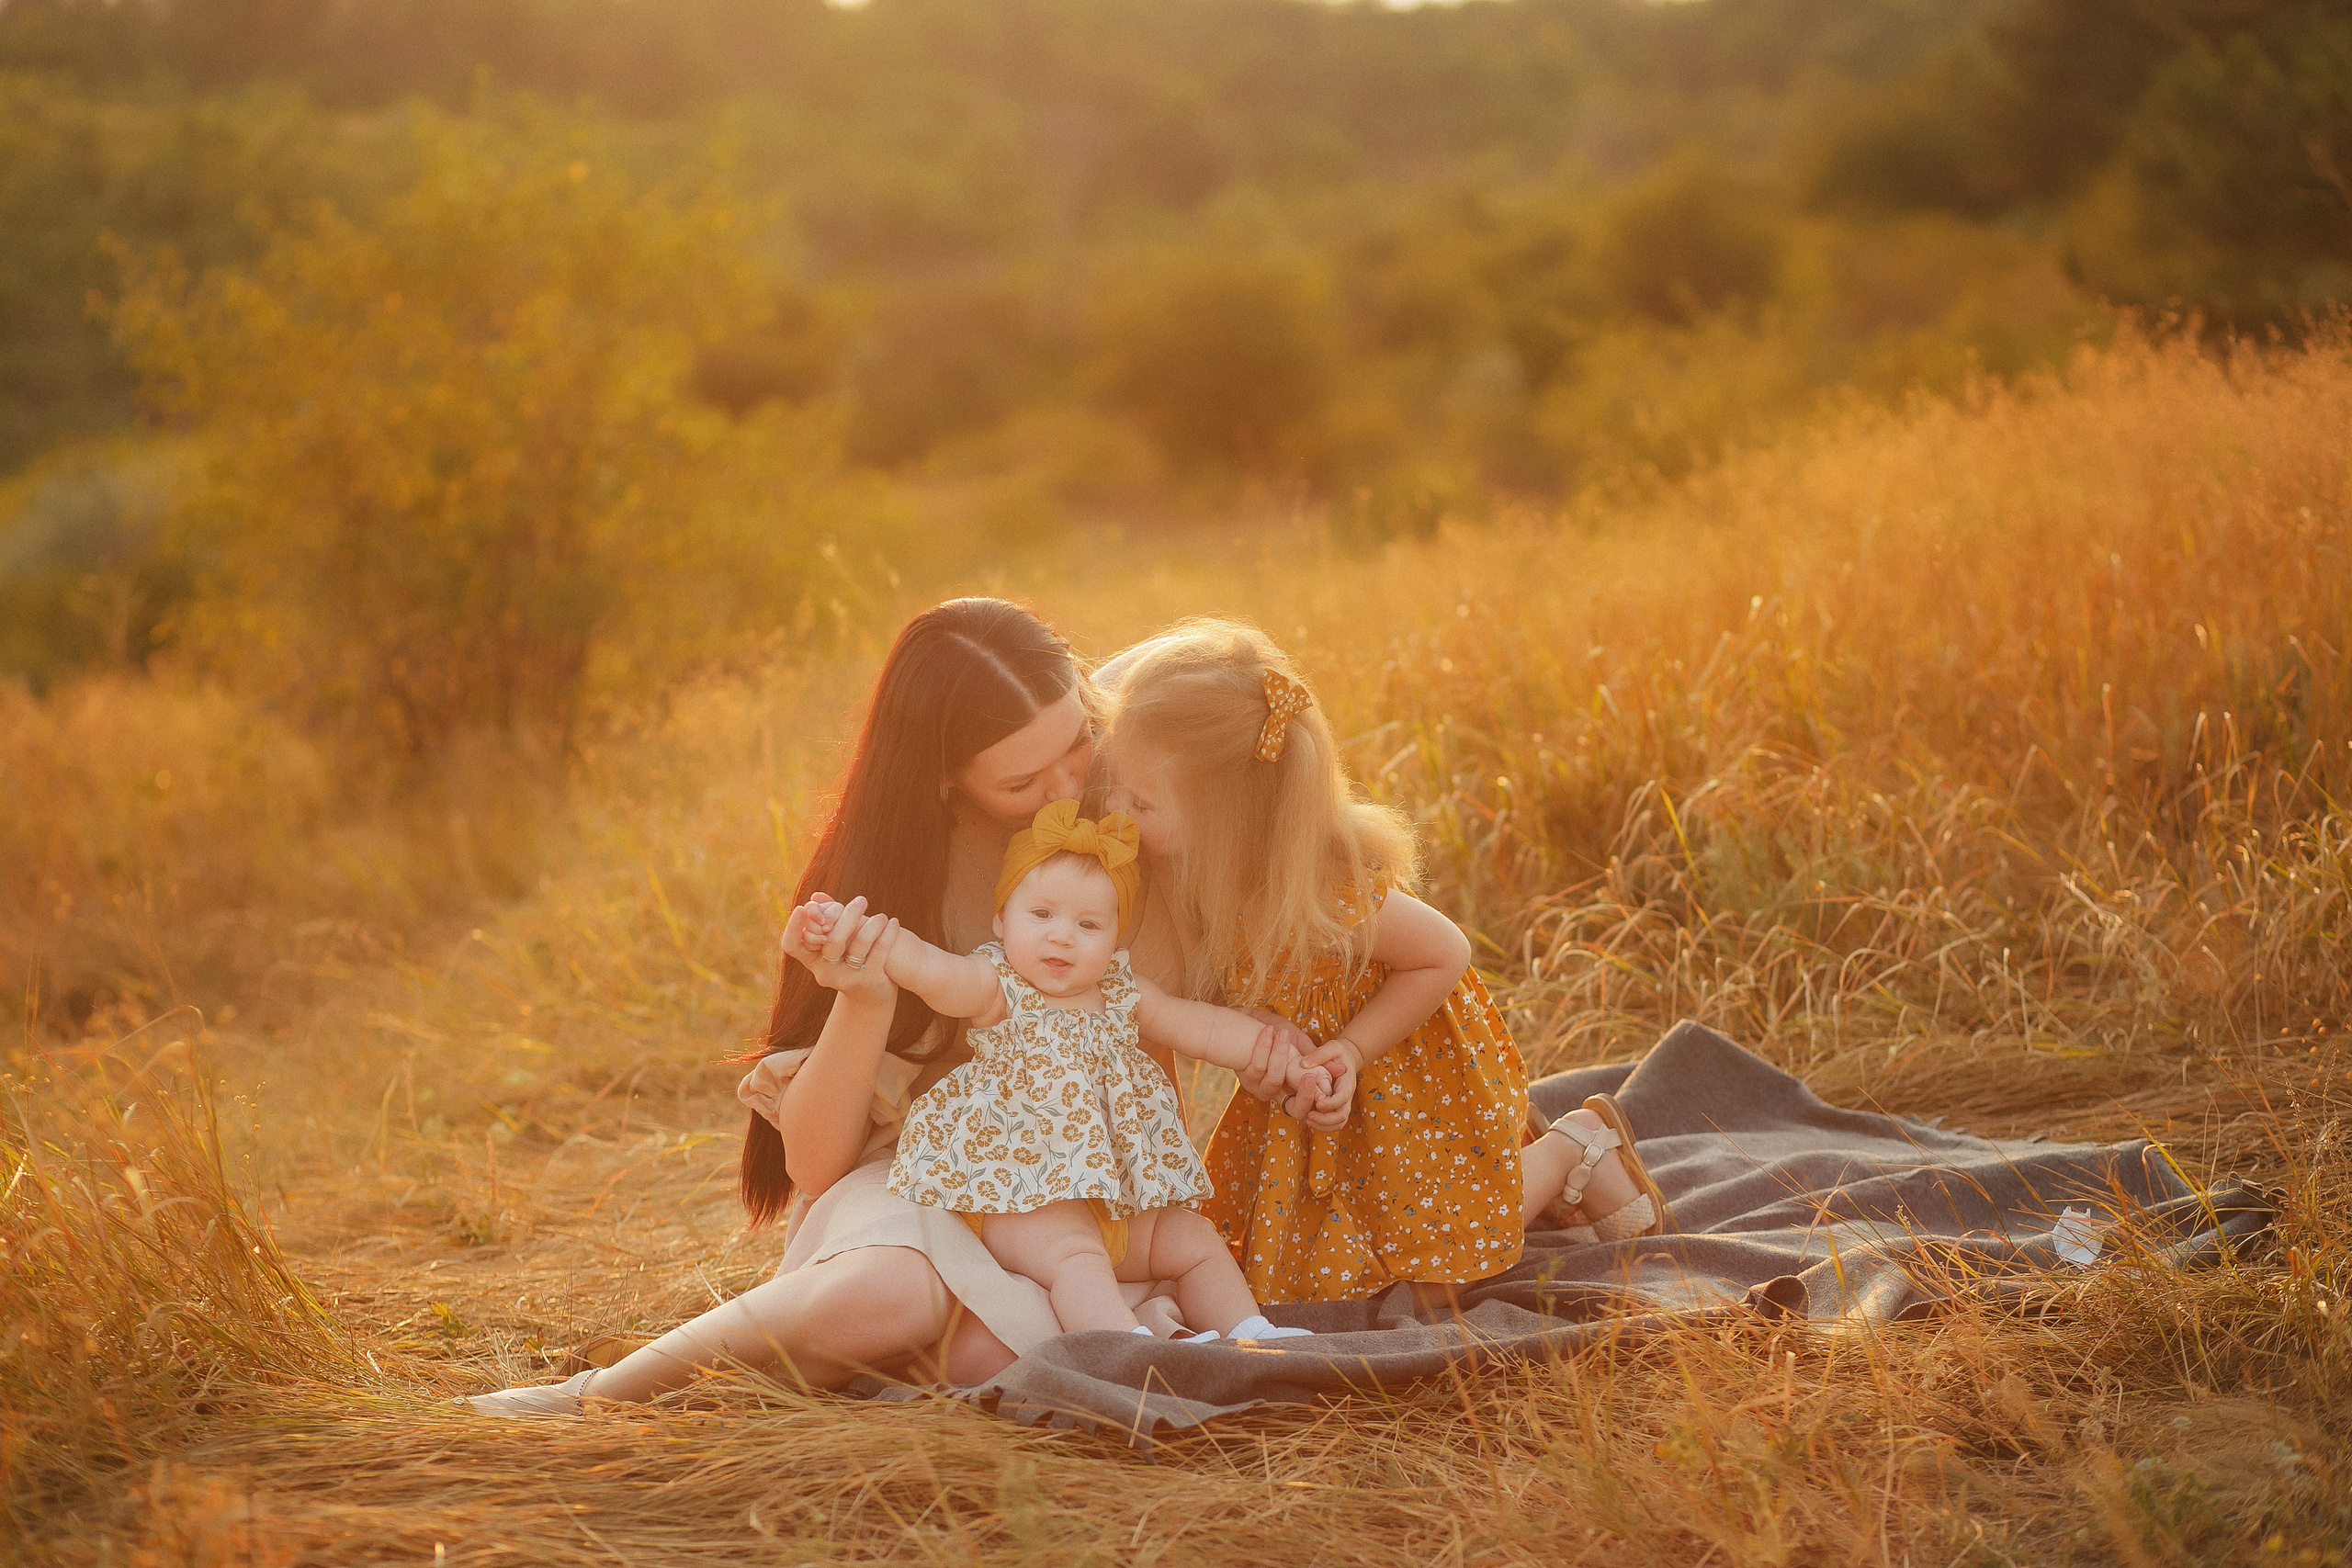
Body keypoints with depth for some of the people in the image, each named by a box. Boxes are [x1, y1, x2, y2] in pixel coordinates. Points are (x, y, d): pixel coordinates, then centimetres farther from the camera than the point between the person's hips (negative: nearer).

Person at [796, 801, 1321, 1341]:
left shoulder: (1122, 994, 9)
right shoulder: (997, 989, -10)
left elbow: (1205, 1027, 14)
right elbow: (930, 969, -28)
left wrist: (1288, 1061, 7)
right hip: (1022, 1193, -8)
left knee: (1196, 1243, 3)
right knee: (1073, 1255, -31)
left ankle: (1250, 1335, 7)